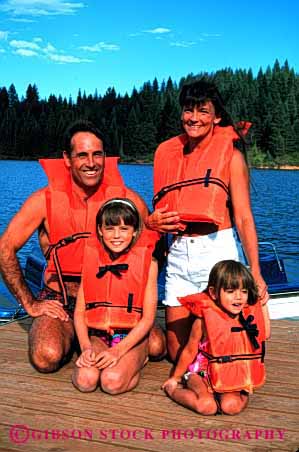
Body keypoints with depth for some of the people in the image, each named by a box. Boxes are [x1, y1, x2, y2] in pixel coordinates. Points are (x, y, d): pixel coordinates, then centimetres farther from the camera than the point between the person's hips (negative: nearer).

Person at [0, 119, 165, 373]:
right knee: (47, 357, -28)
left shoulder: (128, 199, -5)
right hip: (60, 300, -1)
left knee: (156, 345, -18)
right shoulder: (46, 200, -8)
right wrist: (30, 304, -4)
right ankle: (69, 335, 9)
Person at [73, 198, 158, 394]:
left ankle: (134, 363, 3)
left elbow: (148, 318, -7)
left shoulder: (147, 262, -4)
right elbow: (80, 311, 3)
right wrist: (86, 347, -13)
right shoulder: (92, 258, 5)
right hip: (97, 336, 2)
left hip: (132, 337, -2)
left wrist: (118, 350, -18)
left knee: (113, 381, -27)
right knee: (85, 380, -26)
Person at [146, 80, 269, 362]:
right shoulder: (168, 153, 11)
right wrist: (153, 222, -5)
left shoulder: (230, 155, -2)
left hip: (219, 250, -4)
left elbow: (243, 218, -9)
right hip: (179, 253, 4)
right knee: (177, 351, 8)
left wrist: (255, 272, -18)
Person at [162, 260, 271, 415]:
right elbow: (190, 351, -3)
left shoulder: (248, 316, -3)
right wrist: (175, 377, 8)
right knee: (207, 406, -25)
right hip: (204, 372, -2)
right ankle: (172, 391, 0)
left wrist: (263, 304, 5)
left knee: (232, 406, -26)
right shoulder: (204, 320, -16)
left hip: (233, 377, 2)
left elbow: (264, 335, 14)